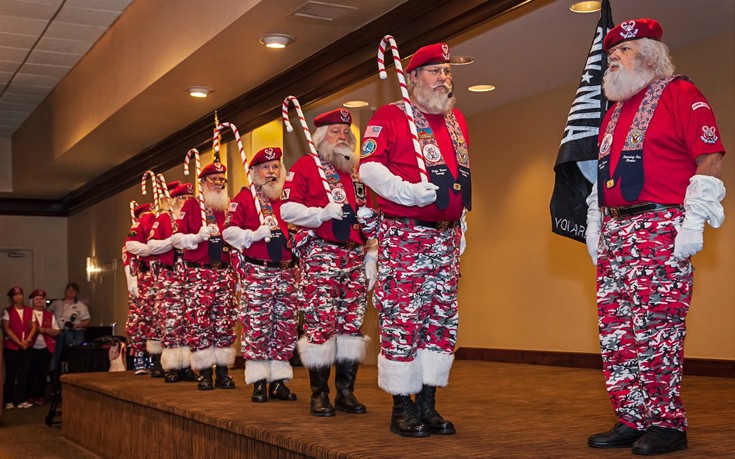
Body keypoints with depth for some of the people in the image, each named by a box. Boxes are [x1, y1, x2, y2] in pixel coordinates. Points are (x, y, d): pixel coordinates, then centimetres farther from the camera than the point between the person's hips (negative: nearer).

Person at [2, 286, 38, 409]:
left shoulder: (30, 311, 11)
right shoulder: (7, 311, 0)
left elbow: (34, 327, 5)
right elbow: (6, 329, -7)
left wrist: (27, 340, -11)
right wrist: (19, 342, -12)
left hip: (26, 347, 3)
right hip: (11, 347, -3)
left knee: (24, 375, 3)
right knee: (10, 375, 2)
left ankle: (22, 400, 8)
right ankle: (8, 401, 9)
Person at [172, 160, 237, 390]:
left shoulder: (230, 207, 13)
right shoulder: (191, 206, 6)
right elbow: (176, 238, 2)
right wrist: (198, 237, -13)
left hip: (224, 272, 3)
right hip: (199, 273, -3)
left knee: (225, 321, 2)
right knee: (199, 320, -6)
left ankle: (223, 371, 8)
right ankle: (204, 373, -1)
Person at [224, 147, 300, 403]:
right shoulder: (244, 198, 5)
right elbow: (230, 230, -2)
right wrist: (254, 235, -15)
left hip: (286, 271, 4)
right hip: (256, 271, -4)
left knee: (286, 327, 4)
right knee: (256, 326, -6)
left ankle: (279, 382, 12)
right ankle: (259, 383, 1)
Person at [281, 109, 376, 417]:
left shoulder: (357, 173, 22)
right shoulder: (305, 166, 6)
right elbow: (287, 209, -4)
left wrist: (371, 258, 13)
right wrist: (323, 213, -16)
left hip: (354, 256, 5)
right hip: (320, 254, -5)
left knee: (352, 323, 2)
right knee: (321, 322, -9)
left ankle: (346, 392, 9)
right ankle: (319, 394, -2)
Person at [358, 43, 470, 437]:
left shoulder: (457, 120, 18)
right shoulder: (390, 116, -1)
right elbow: (368, 167, -10)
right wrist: (407, 191, -23)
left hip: (446, 236, 7)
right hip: (404, 234, -6)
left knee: (442, 318, 5)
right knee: (402, 318, -7)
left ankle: (428, 405, 13)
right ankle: (401, 407, 3)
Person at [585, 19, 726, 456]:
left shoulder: (679, 93, 0)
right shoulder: (614, 110, 23)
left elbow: (711, 158, -8)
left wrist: (693, 221, -15)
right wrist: (595, 226, 19)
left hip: (659, 228, -8)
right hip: (614, 231, 8)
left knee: (656, 326, -9)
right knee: (616, 332, 5)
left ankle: (666, 423, 0)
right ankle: (631, 420, 13)